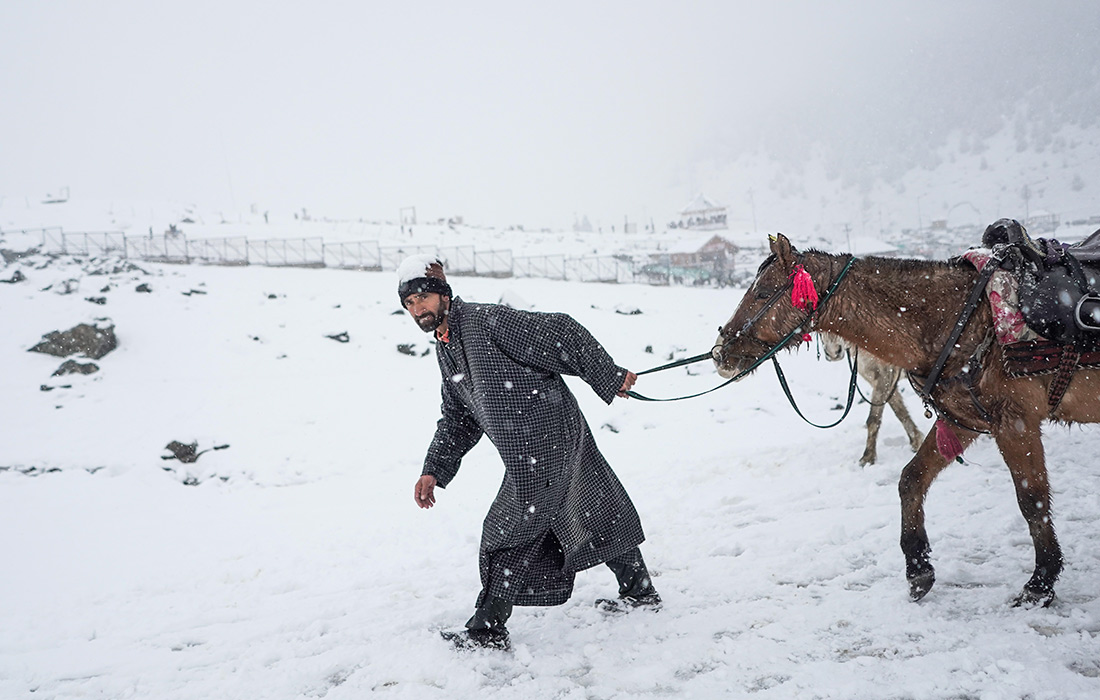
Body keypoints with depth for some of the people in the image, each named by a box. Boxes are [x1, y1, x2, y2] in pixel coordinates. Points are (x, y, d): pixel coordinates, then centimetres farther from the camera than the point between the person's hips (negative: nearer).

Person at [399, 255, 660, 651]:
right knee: (596, 513, 19)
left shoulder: (488, 320, -17)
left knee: (510, 532, -5)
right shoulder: (445, 349, 13)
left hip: (544, 446, -9)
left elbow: (562, 335, -17)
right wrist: (434, 470, 15)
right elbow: (457, 420, 22)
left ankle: (488, 629, 4)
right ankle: (639, 591, 34)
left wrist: (610, 378, -14)